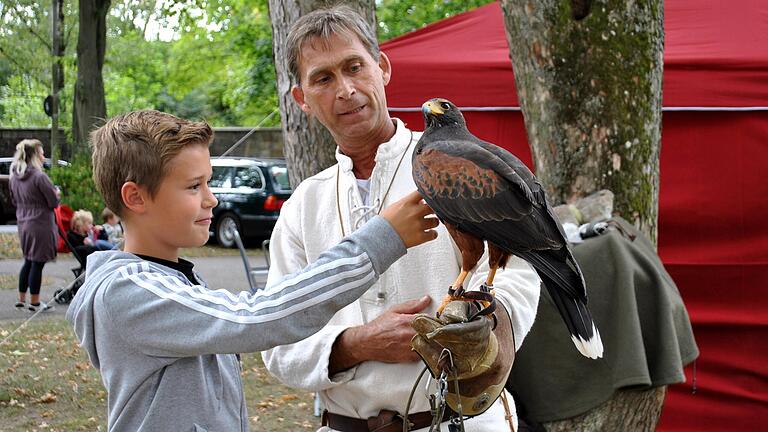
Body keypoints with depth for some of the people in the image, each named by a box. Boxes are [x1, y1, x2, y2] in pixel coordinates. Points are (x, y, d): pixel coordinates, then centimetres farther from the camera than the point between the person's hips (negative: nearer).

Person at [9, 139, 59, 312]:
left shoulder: (14, 177, 5)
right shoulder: (39, 177, -19)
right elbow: (54, 202, -14)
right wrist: (56, 193, 5)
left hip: (23, 224, 8)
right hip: (41, 225, -8)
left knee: (28, 261, 19)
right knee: (37, 263, 2)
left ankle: (21, 299, 24)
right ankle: (34, 302, 10)